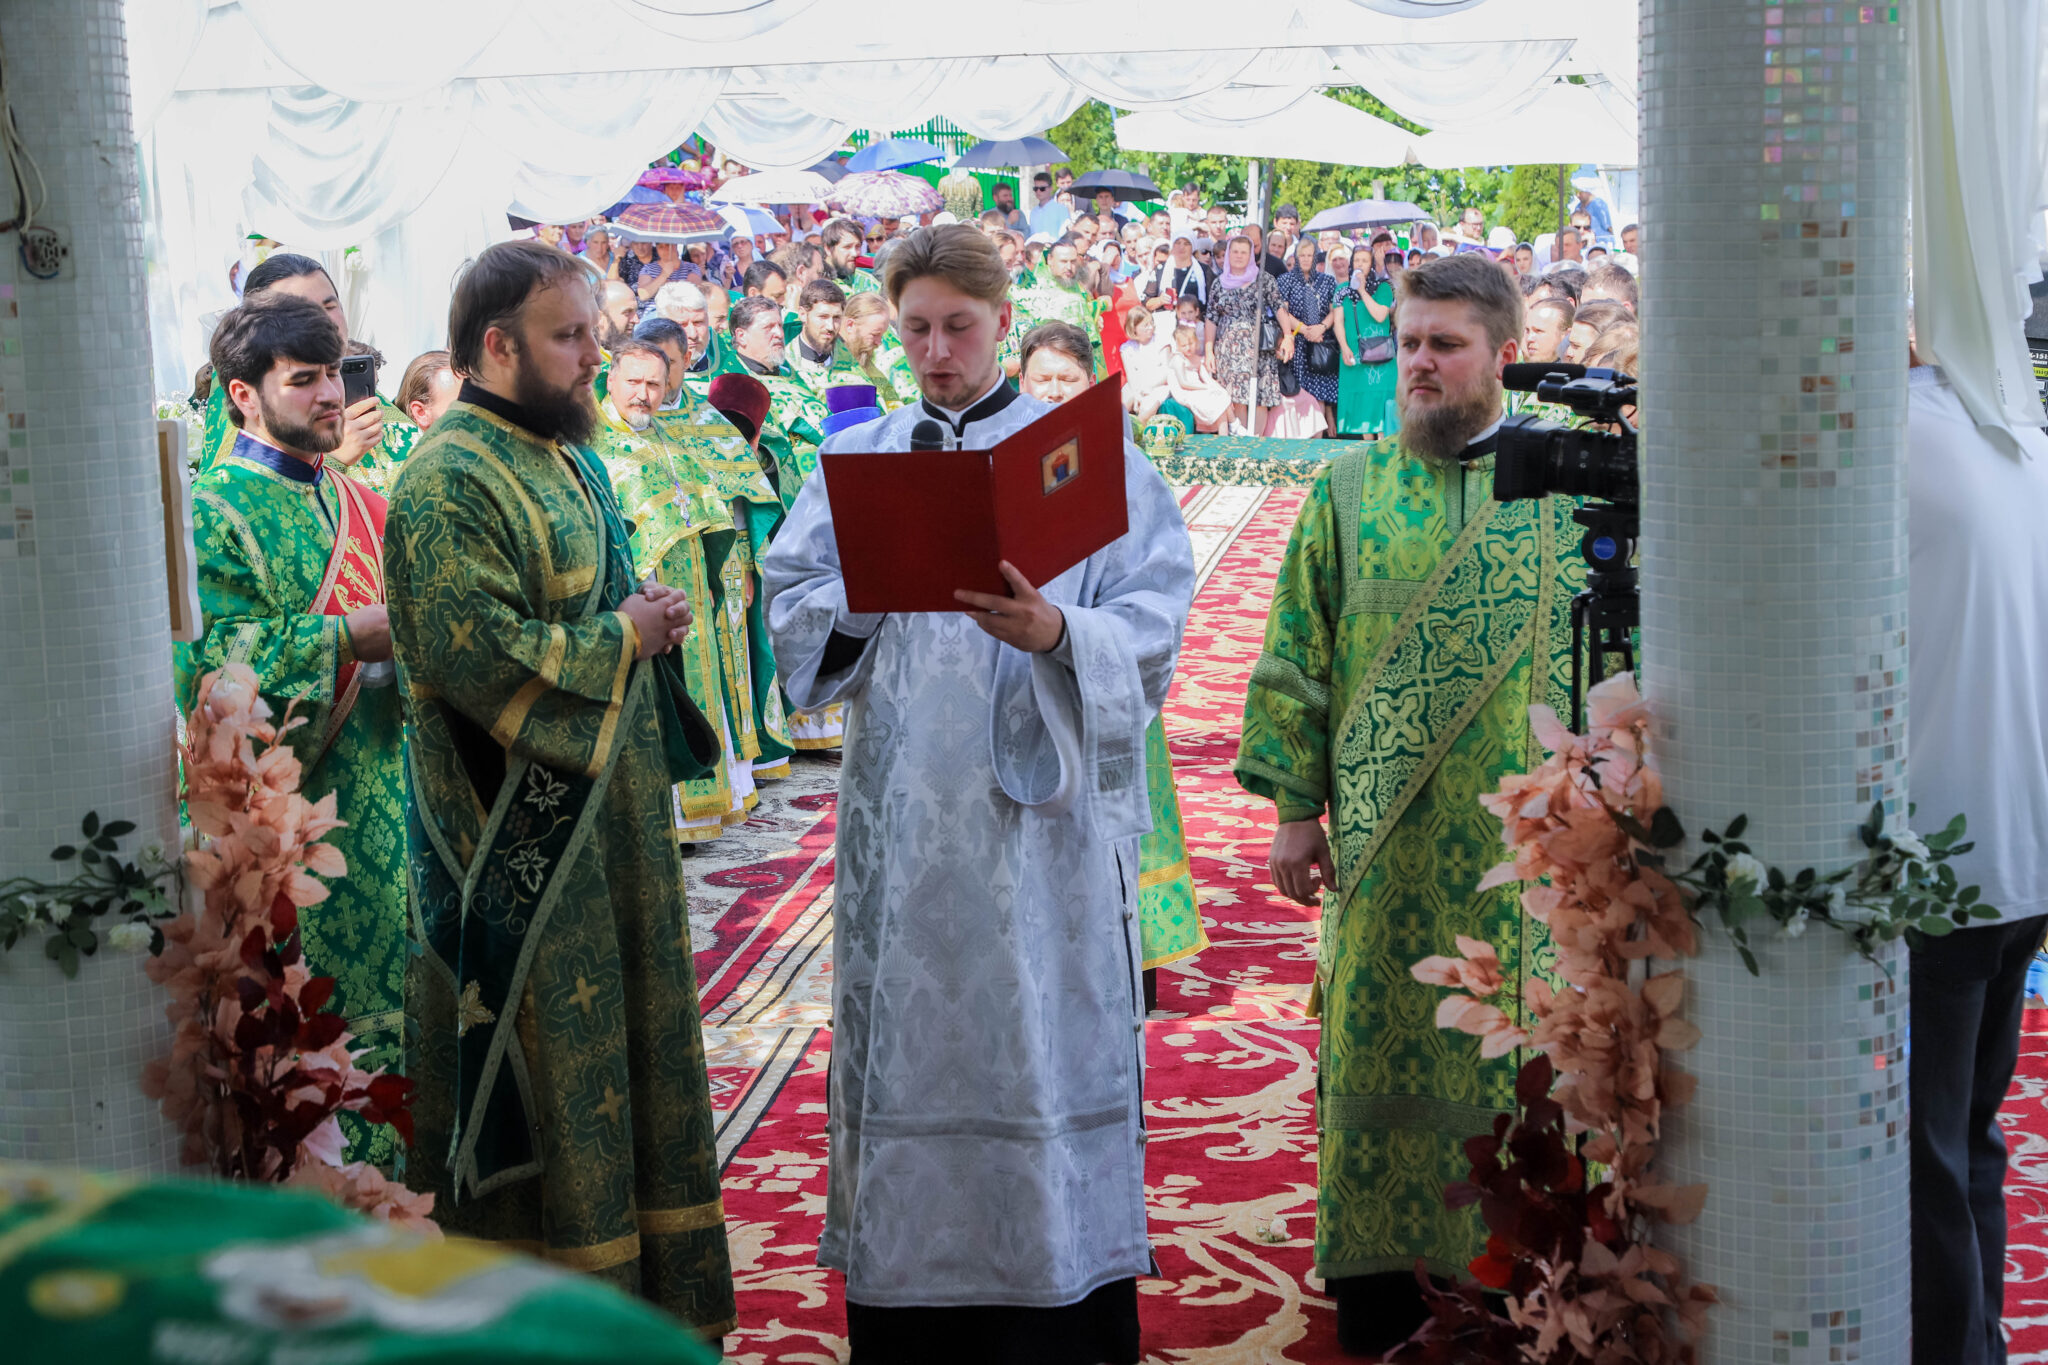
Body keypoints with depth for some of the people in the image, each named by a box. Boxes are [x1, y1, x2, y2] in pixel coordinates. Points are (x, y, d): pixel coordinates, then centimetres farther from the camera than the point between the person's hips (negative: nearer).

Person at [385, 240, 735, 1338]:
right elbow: (477, 651, -25)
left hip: (611, 808, 10)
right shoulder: (449, 484, -16)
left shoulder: (566, 457, 15)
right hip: (524, 839, -9)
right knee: (544, 1069, -2)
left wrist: (648, 615, 5)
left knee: (630, 1034, 15)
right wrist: (622, 638, -15)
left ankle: (648, 1284, 26)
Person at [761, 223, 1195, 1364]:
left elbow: (1154, 627, -4)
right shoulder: (855, 459, 14)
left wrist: (1055, 634, -23)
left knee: (1051, 1047, -2)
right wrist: (869, 586, -12)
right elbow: (791, 608, 8)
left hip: (1046, 814, -2)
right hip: (902, 817, 3)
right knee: (904, 1047, 5)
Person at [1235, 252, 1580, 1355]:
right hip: (1386, 844, 1)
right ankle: (1380, 1268, 21)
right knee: (1382, 1048, 7)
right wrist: (1295, 806, 0)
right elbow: (1297, 659, 5)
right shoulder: (1348, 491, 4)